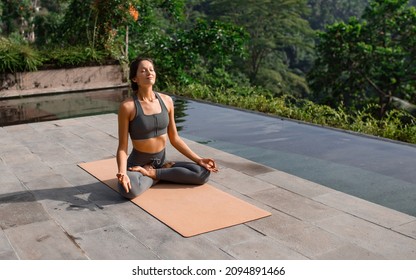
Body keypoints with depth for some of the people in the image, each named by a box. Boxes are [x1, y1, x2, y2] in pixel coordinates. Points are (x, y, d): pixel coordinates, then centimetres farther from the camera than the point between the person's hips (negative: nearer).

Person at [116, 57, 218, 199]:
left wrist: (198, 159, 1)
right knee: (129, 189, -38)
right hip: (138, 163, -4)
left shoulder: (166, 101, -1)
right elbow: (122, 147, -13)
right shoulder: (128, 106, -15)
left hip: (161, 161, 5)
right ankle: (161, 174, -5)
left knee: (203, 173, -13)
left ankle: (152, 173, -3)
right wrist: (122, 173, -31)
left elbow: (174, 139, 7)